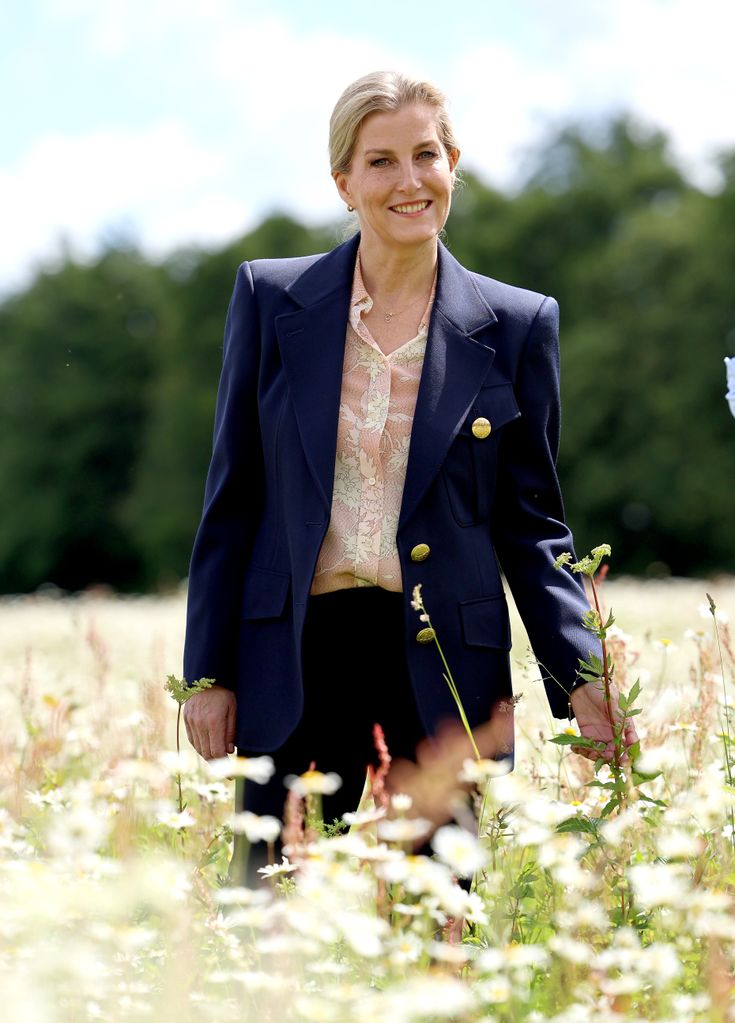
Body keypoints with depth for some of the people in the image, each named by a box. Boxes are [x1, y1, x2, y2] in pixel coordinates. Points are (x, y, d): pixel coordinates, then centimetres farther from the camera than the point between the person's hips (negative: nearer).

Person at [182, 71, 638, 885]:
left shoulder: (517, 326, 5)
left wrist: (579, 681, -5)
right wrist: (209, 673, 3)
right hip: (297, 662, 0)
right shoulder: (270, 298, 5)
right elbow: (231, 499, 8)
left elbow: (530, 521, 7)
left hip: (445, 669, 0)